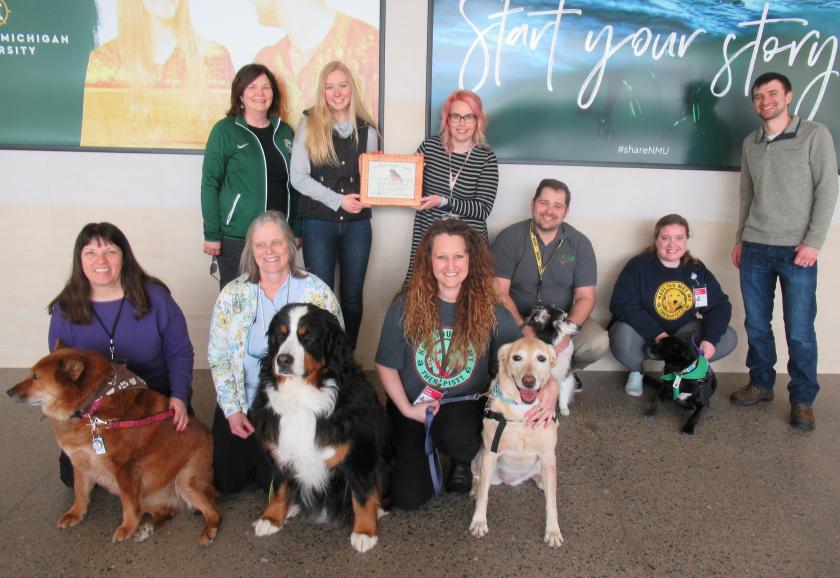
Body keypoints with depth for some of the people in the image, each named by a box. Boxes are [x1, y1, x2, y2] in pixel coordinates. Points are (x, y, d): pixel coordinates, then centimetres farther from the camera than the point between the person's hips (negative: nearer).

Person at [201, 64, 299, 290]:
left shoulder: (284, 131, 10)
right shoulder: (225, 131, -2)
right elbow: (210, 184, -4)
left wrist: (296, 231, 10)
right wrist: (211, 235, -9)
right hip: (236, 238, -3)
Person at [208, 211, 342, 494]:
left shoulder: (317, 292, -8)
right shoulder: (232, 294, -3)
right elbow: (218, 357, 1)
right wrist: (232, 410, -6)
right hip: (243, 403, 2)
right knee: (225, 481, 3)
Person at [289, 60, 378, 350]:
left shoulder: (366, 129, 8)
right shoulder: (309, 124, 0)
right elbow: (298, 176, -5)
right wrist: (338, 200, -13)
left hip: (357, 223, 3)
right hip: (318, 222, -2)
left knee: (352, 297, 8)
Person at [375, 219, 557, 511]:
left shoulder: (491, 312, -10)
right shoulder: (406, 305, -11)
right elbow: (386, 365, -3)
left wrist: (550, 385, -28)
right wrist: (406, 409, -12)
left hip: (465, 404, 0)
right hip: (414, 405, 1)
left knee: (455, 434, -37)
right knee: (408, 497, -11)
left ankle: (463, 462, 4)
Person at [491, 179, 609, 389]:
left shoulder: (579, 244, 0)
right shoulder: (509, 238, -6)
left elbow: (585, 297, -2)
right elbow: (500, 291, -11)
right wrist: (523, 328, -26)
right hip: (518, 319, -2)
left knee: (598, 343, -25)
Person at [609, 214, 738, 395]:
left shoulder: (697, 269, 1)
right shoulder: (638, 266, -13)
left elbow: (720, 305, -2)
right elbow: (621, 304, -23)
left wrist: (710, 338, -22)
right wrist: (657, 333, -32)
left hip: (682, 334, 4)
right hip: (643, 334, -4)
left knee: (728, 338, -13)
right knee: (623, 339, -37)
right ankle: (636, 371, 1)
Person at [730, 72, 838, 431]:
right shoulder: (751, 143, 13)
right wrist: (739, 239, 15)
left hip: (796, 251, -4)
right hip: (755, 249, 4)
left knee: (799, 330, -3)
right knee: (756, 324, 9)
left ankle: (803, 400, 11)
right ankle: (761, 384, 24)